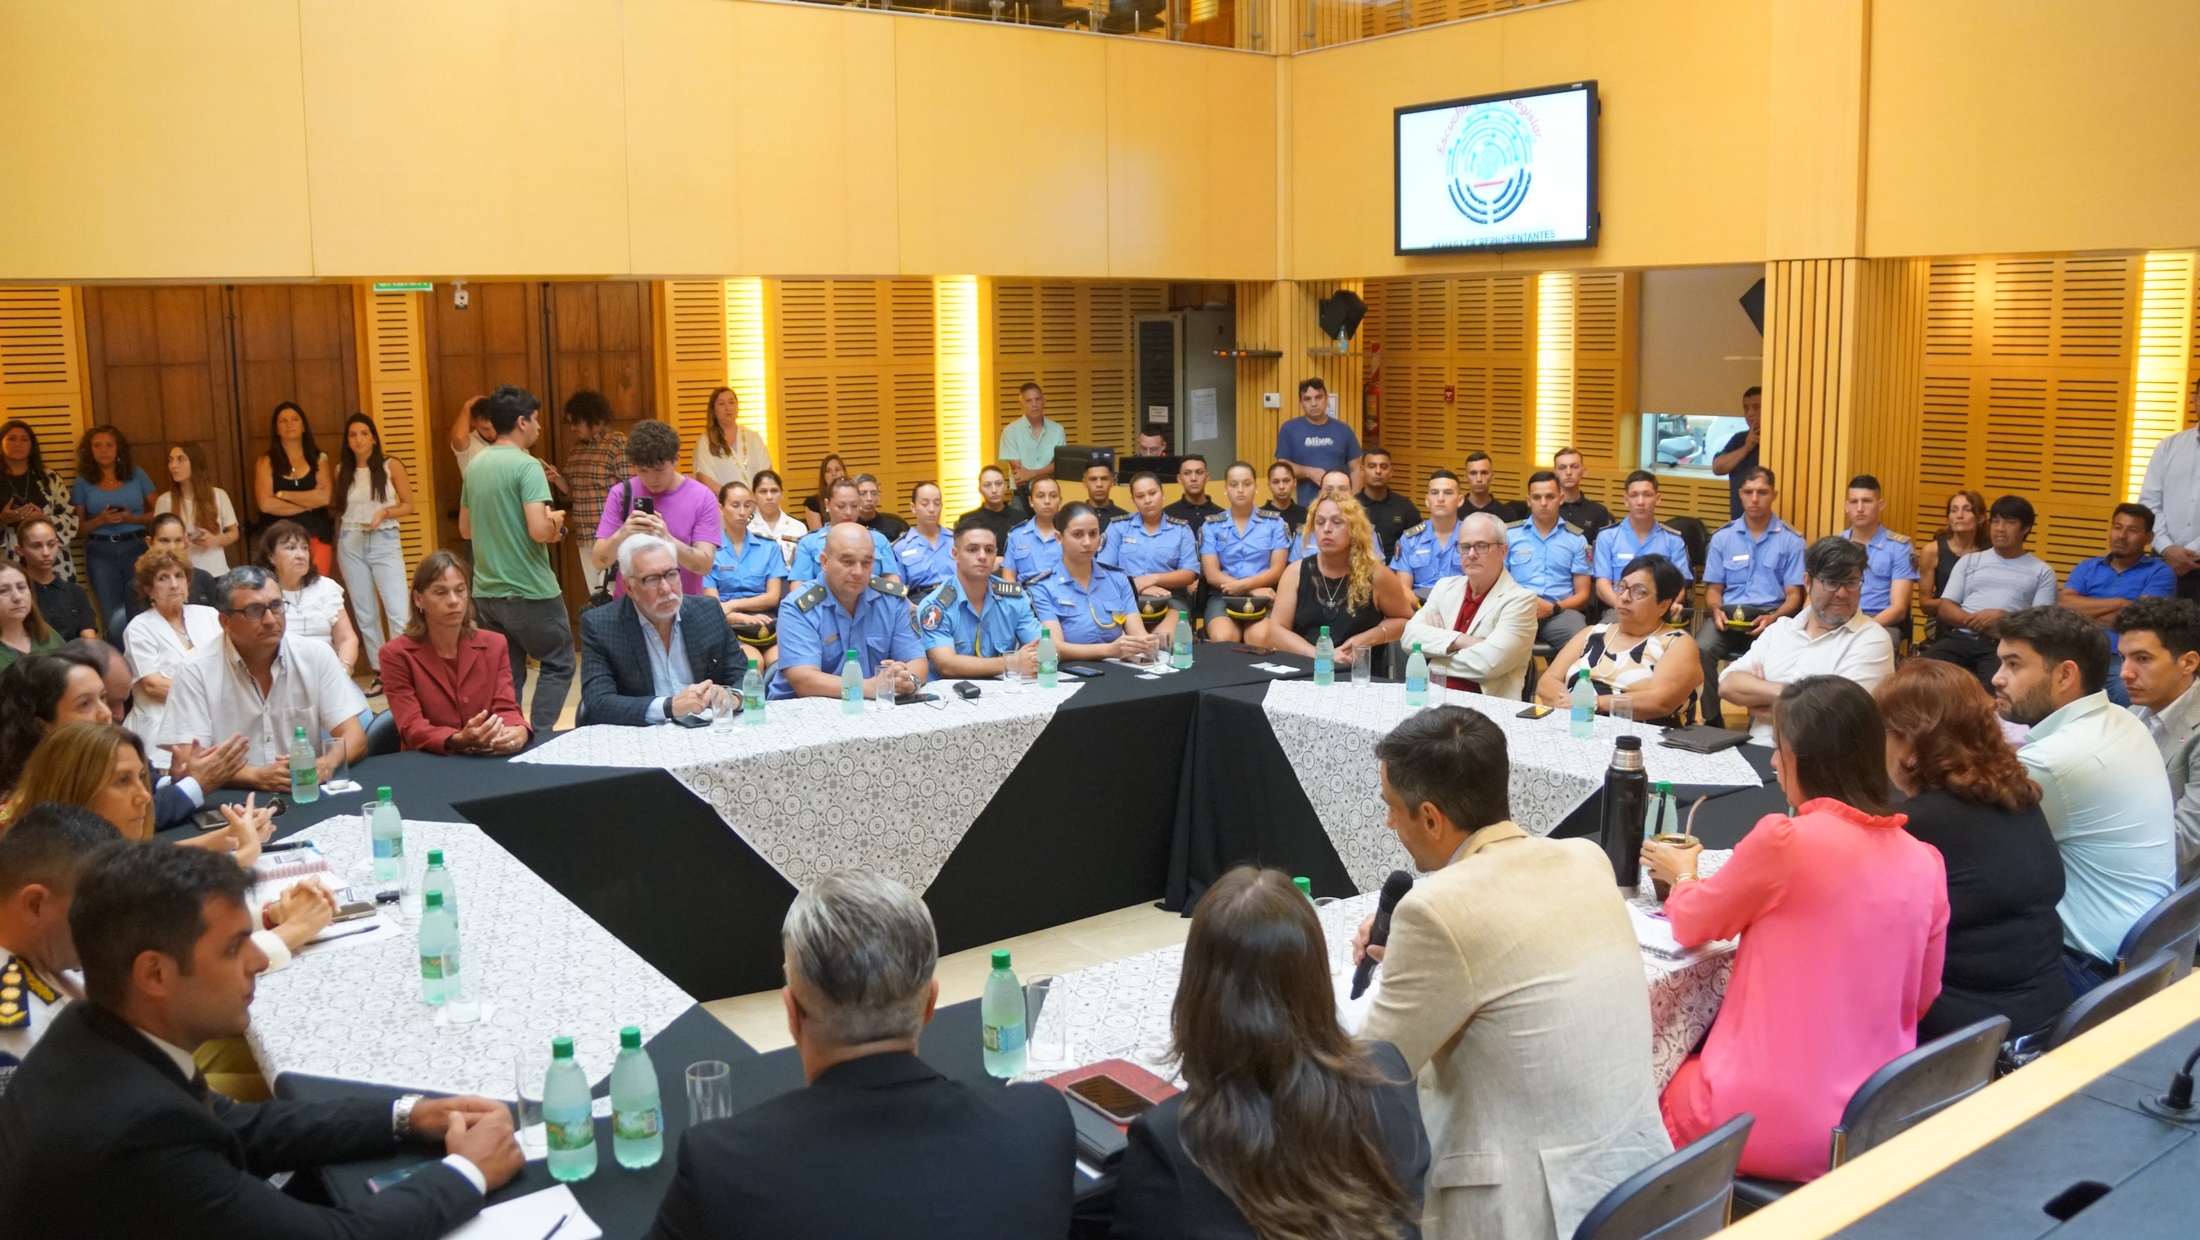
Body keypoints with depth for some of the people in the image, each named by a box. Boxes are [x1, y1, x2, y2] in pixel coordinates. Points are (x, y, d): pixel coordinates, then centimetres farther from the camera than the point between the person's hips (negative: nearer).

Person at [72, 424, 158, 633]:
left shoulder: (136, 475, 4)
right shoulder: (83, 482, 4)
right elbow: (78, 525, 4)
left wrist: (133, 518, -12)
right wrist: (100, 520, -14)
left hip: (136, 547, 0)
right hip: (100, 551, 0)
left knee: (139, 612, 0)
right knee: (114, 615, 5)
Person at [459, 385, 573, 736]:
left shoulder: (475, 465, 9)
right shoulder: (527, 465, -14)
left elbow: (465, 529, 17)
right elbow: (539, 530, -22)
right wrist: (555, 521, -2)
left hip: (486, 592, 7)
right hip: (528, 592, -7)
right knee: (558, 665, 7)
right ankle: (538, 739, -2)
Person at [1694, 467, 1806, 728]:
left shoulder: (1791, 541, 7)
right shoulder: (1722, 538, 13)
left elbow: (1794, 595, 3)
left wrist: (1773, 618, -17)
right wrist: (1716, 611, -10)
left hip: (1771, 614, -2)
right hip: (1728, 612, 2)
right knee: (1700, 649, -31)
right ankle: (1712, 721, -22)